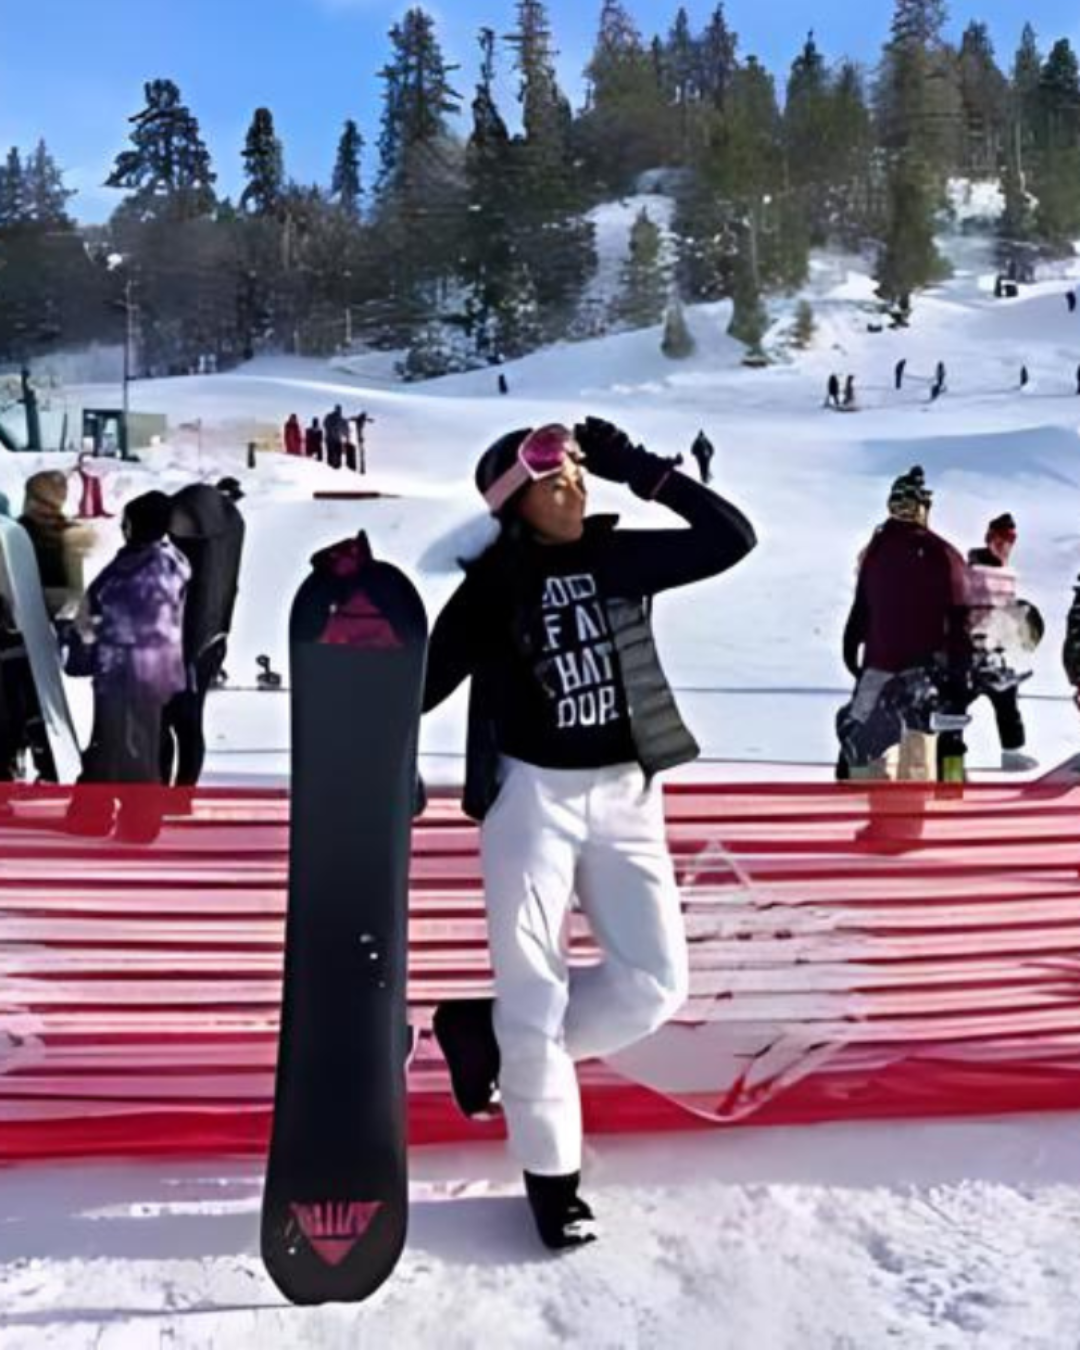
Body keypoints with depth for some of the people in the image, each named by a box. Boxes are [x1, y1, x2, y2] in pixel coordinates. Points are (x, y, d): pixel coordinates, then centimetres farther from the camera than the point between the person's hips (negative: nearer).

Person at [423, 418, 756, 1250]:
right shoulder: (495, 585, -5)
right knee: (537, 994, 0)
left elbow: (732, 537, -3)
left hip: (625, 795, 4)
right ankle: (552, 1171, 20)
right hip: (532, 794, -3)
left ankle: (491, 1034, 19)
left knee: (654, 984, 1)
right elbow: (429, 679, -3)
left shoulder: (621, 558, 4)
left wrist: (641, 470, -6)